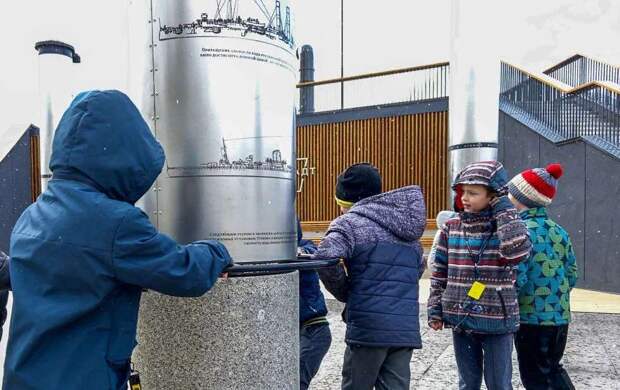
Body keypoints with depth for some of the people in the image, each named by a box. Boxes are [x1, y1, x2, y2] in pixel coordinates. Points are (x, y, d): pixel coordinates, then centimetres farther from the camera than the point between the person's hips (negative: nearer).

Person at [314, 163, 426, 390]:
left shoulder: (350, 222, -5)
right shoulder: (407, 227, 17)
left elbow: (326, 259, -21)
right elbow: (418, 268, 25)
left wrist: (345, 293, -4)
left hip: (369, 327, -6)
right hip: (406, 329, 6)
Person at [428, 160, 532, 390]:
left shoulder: (505, 226, -7)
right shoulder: (451, 228, 2)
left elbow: (517, 252, -30)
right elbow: (439, 273, 7)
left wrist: (504, 210, -21)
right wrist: (435, 309, 3)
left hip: (497, 322, -3)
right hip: (460, 320, 3)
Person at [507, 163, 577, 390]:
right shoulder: (558, 231, 5)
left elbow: (515, 279, -22)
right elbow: (571, 275, 10)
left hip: (532, 319, -7)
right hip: (560, 318, 7)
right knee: (552, 369, 24)